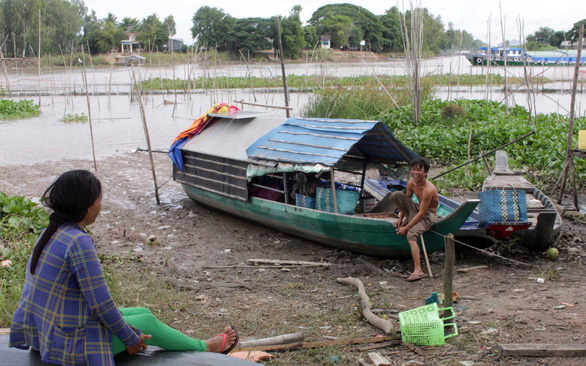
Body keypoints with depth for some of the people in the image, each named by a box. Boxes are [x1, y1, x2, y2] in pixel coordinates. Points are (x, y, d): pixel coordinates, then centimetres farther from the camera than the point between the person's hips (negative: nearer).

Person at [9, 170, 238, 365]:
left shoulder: (52, 233, 4)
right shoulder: (79, 242, -26)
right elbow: (101, 303, -22)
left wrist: (123, 325, 16)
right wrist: (130, 338, -6)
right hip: (70, 344, -9)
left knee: (143, 314, 17)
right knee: (148, 323, 8)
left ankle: (200, 346, 31)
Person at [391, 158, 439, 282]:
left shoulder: (428, 190, -29)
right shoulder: (411, 183, -6)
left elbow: (421, 213, -27)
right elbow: (405, 200, 11)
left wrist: (406, 228, -25)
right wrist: (400, 219, 7)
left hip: (427, 216, -8)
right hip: (416, 208, 8)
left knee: (411, 235, -34)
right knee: (395, 195, -6)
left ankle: (418, 270, -40)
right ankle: (408, 219, 6)